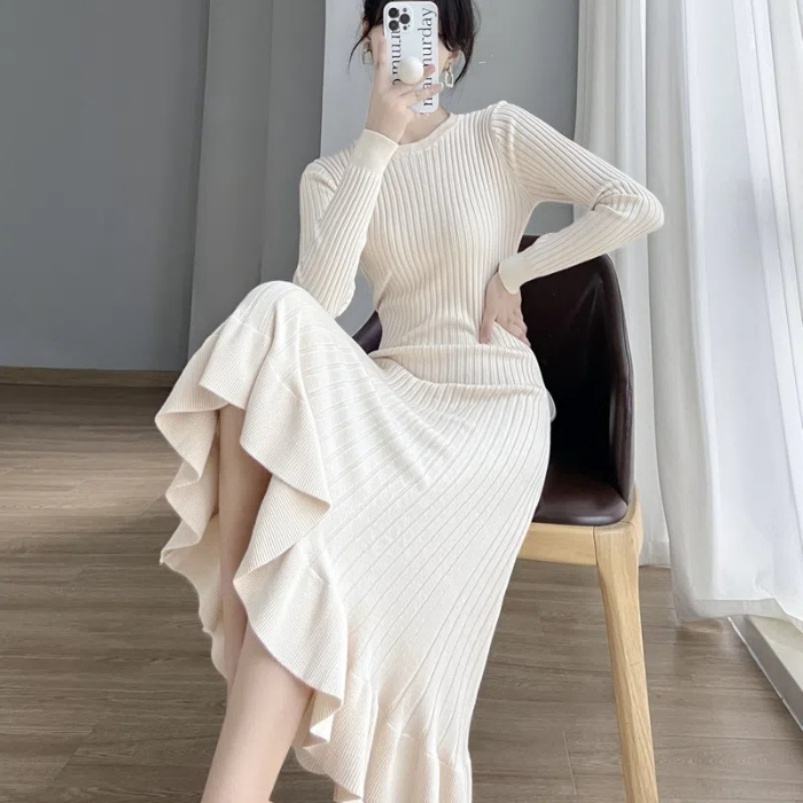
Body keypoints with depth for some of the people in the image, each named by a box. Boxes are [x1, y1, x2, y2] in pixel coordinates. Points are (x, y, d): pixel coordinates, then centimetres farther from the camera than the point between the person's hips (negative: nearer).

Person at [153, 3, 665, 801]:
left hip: (493, 408, -3)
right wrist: (378, 142, -14)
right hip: (392, 396, 3)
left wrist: (510, 271, -3)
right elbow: (319, 300, -13)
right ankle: (236, 606, -26)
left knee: (330, 552, -30)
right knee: (277, 314, -30)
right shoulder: (333, 173, 8)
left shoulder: (502, 132, 3)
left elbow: (639, 208, -7)